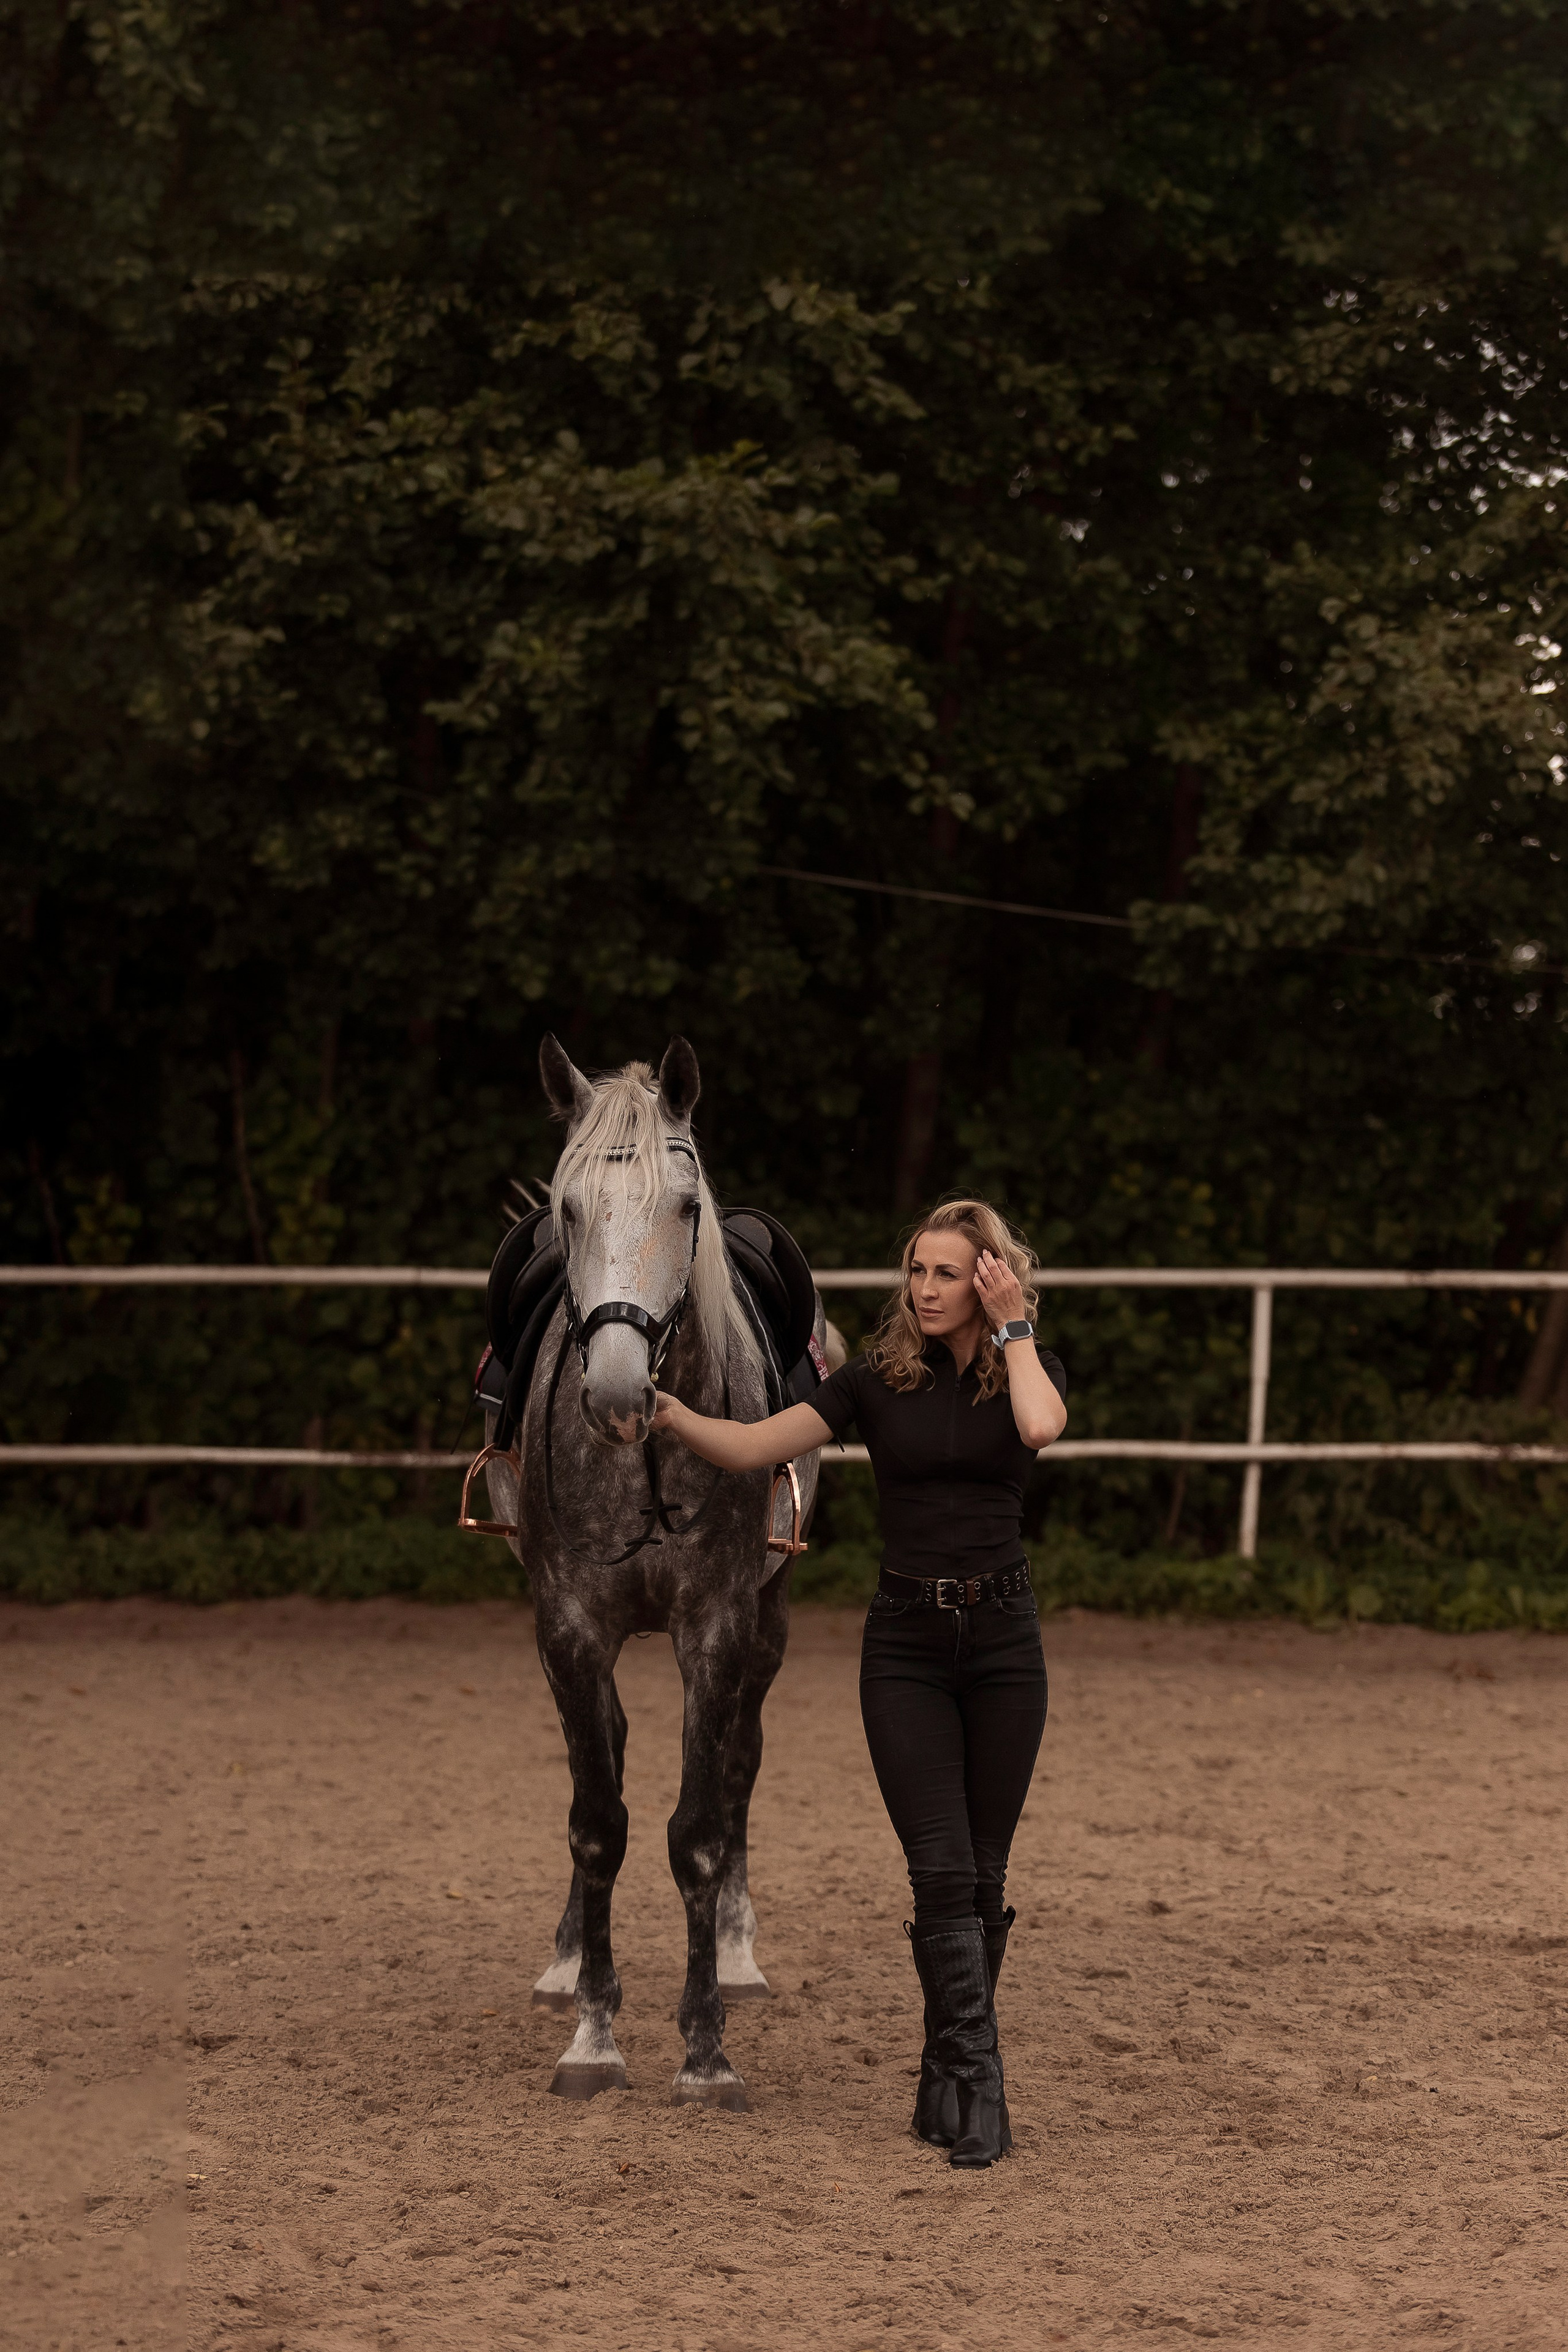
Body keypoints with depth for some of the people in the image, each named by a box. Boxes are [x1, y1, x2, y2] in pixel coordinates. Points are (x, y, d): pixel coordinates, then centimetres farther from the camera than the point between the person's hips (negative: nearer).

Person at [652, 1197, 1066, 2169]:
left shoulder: (1030, 1370, 1)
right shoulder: (878, 1380, 2)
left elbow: (1041, 1427, -24)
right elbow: (752, 1446, -5)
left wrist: (1012, 1327, -14)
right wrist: (663, 1409, -20)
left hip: (1003, 1640, 0)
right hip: (906, 1642, 0)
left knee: (984, 1877, 5)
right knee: (942, 1872, -10)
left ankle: (947, 2083, 17)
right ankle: (979, 2091, -11)